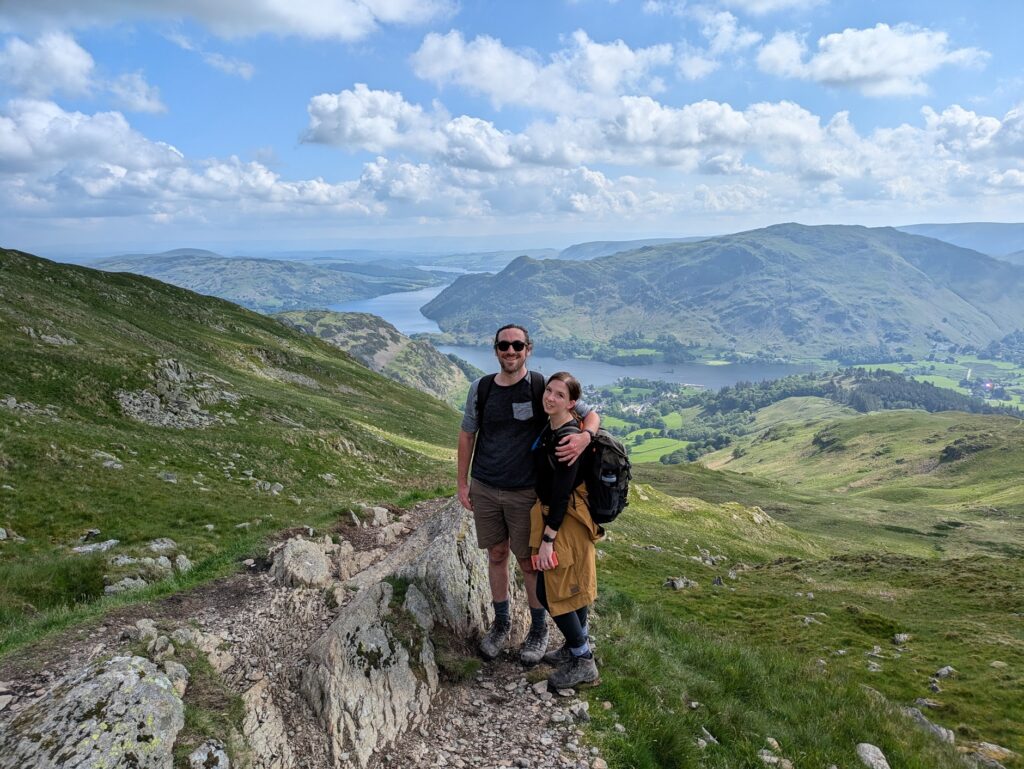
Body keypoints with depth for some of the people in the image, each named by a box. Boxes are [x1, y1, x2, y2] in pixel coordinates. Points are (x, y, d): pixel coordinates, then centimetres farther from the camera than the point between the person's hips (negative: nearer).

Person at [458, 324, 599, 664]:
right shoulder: (480, 389, -1)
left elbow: (590, 414, -6)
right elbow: (467, 435, 9)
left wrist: (584, 437, -29)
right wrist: (462, 482, 9)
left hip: (525, 493, -3)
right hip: (485, 489, 3)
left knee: (530, 562, 7)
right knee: (496, 555, 15)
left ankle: (539, 628, 28)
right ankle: (501, 623, 34)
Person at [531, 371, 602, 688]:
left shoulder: (567, 438, -25)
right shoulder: (553, 427, 4)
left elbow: (562, 494, -25)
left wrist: (547, 539, -23)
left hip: (565, 519, -9)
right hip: (556, 512, 9)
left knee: (551, 590, 0)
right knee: (573, 584, 20)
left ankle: (584, 663, 14)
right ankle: (577, 648, 35)